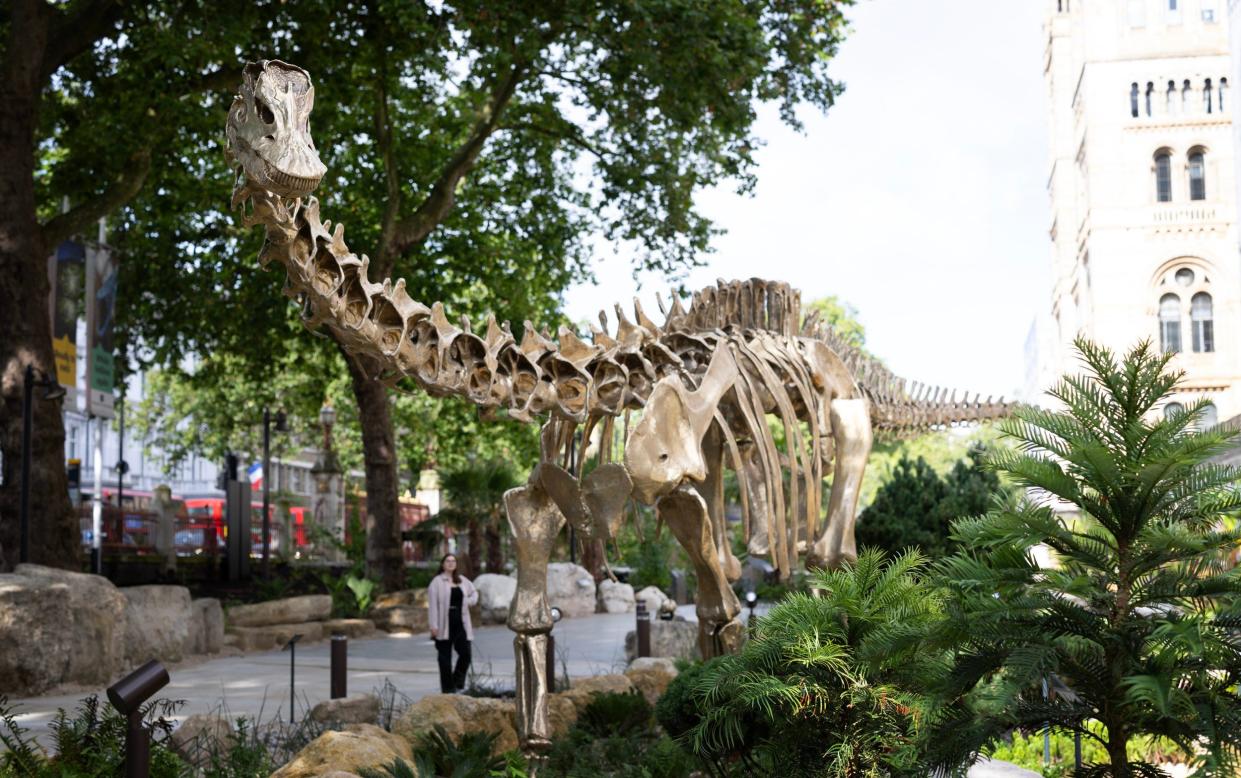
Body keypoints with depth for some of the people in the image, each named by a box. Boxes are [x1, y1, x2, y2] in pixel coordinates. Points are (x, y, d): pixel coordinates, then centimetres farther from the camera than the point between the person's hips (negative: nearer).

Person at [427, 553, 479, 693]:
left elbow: (474, 593, 28)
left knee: (465, 653, -4)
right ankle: (448, 688, 10)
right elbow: (432, 605, -10)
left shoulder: (462, 580, 12)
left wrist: (469, 601, 5)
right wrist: (434, 626, -16)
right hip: (444, 624, -5)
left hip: (460, 622, 5)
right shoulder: (437, 582, -5)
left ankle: (458, 680, 17)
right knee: (445, 657, 2)